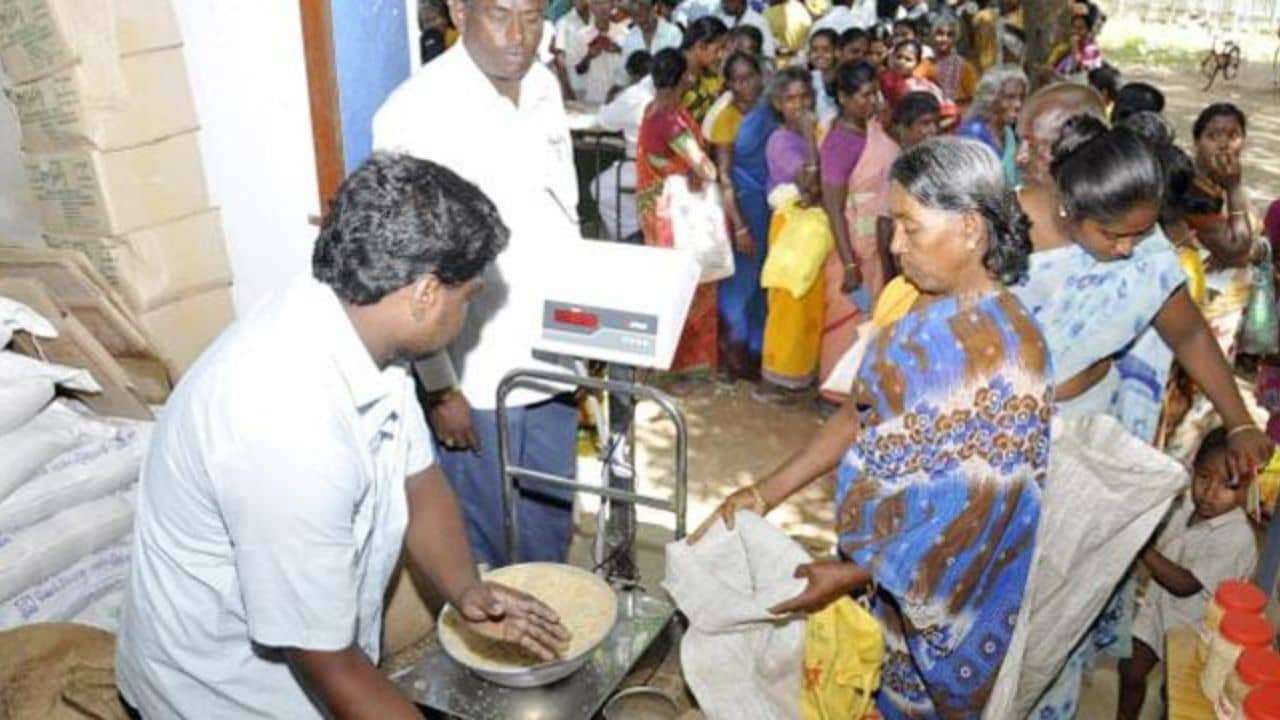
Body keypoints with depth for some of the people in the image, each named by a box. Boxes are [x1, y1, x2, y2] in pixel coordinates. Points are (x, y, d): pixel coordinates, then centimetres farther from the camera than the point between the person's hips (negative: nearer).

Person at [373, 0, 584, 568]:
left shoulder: (544, 86, 2)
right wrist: (438, 387, -13)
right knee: (489, 542, 12)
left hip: (549, 360, 6)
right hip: (475, 377, -6)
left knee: (551, 527, 21)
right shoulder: (416, 113, -19)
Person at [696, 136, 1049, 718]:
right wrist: (766, 493, -3)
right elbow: (861, 414, 3)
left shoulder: (1006, 352, -25)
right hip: (876, 558, 6)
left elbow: (977, 510, -23)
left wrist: (855, 575, -19)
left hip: (938, 590, -6)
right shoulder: (915, 304, -3)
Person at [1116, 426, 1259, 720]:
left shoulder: (1238, 538, -29)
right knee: (1131, 670, 16)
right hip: (1158, 607, 6)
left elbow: (1185, 584, -31)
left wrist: (1142, 547, -36)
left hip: (1192, 628, -5)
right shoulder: (1187, 502, -9)